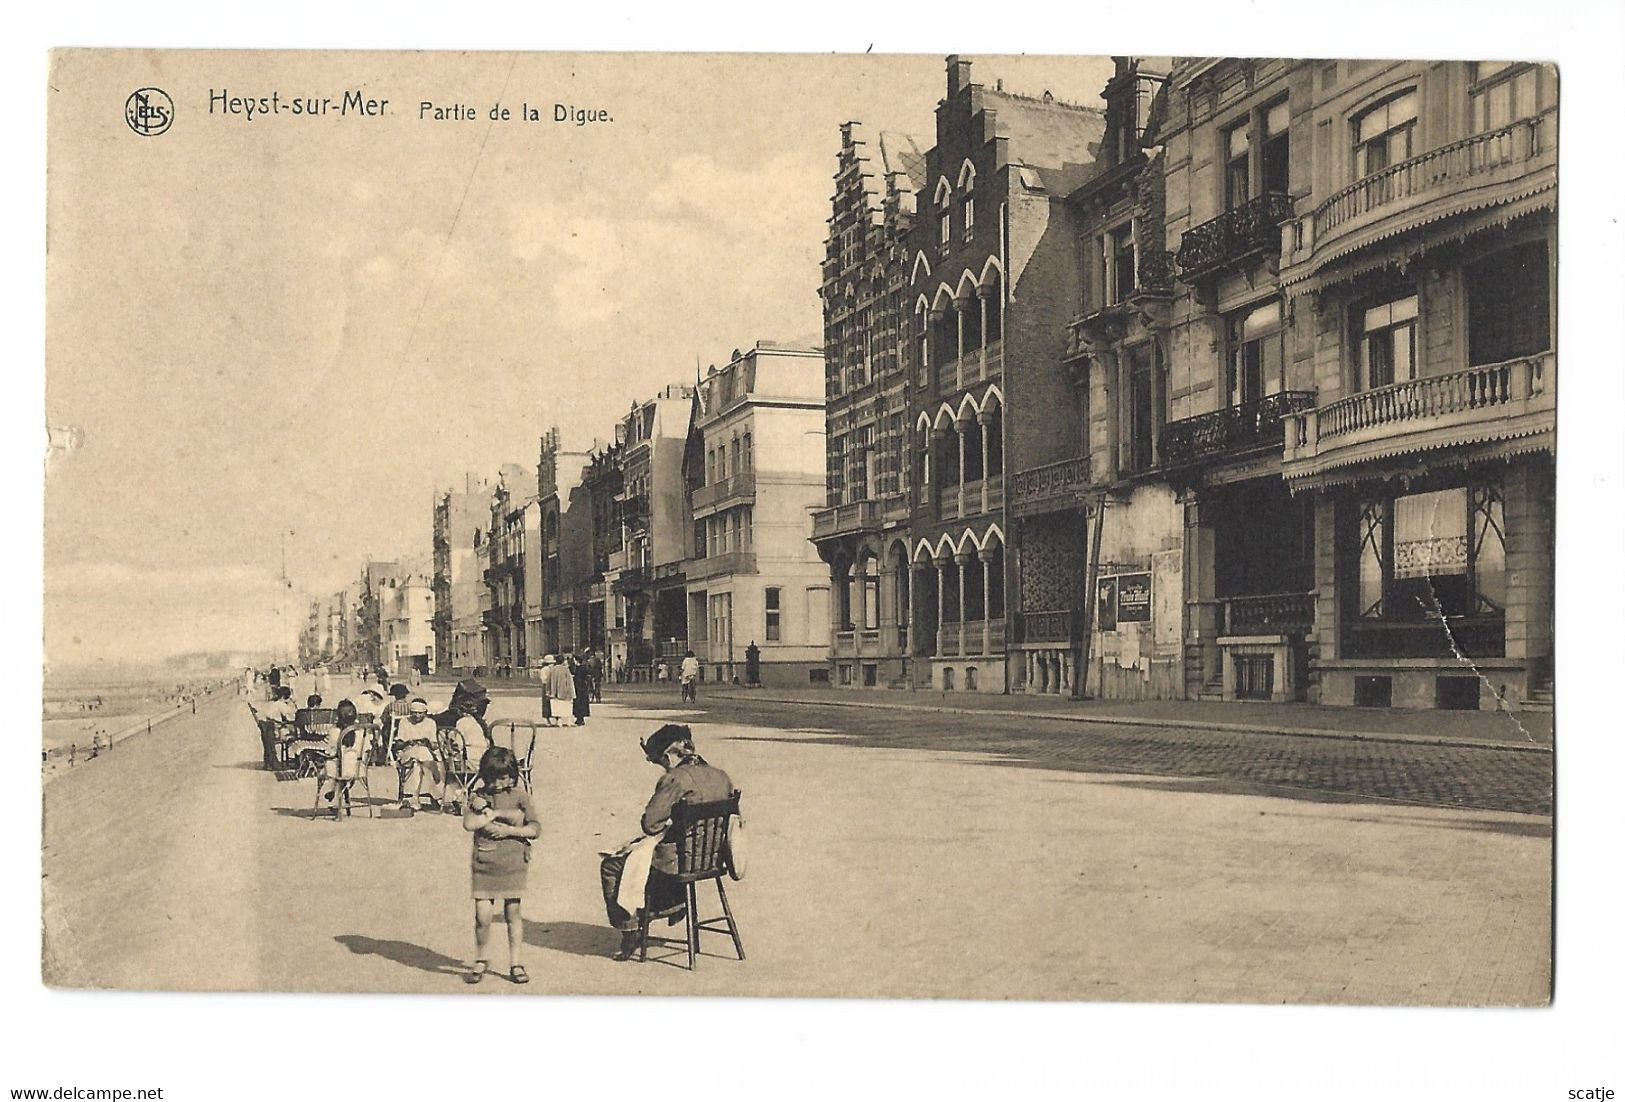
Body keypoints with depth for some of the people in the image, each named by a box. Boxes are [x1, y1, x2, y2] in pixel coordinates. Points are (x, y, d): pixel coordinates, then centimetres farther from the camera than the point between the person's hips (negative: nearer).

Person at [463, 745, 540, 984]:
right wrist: (498, 814, -12)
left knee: (512, 911, 5)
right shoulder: (478, 795, 2)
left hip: (513, 862, 0)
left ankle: (515, 964, 16)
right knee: (482, 915, -5)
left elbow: (535, 829, -3)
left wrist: (509, 830, -13)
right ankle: (481, 961, 17)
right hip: (484, 862, 0)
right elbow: (469, 823, -15)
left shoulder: (520, 796, 2)